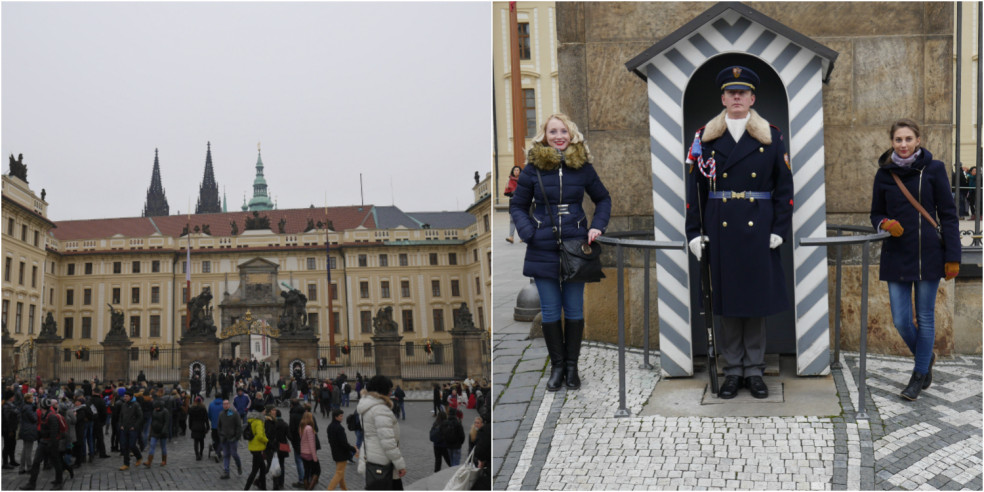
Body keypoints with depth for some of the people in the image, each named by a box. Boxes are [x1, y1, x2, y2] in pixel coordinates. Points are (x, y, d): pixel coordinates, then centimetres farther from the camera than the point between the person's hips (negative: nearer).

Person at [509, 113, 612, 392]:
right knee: (550, 311, 5)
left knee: (574, 309, 7)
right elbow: (517, 206, 6)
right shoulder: (534, 167, -2)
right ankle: (557, 366, 17)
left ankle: (572, 366, 19)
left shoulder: (582, 166, 1)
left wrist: (597, 226, -2)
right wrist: (528, 232, -10)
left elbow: (603, 199, 14)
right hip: (543, 250, 0)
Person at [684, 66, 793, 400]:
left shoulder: (771, 137, 6)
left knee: (757, 298, 4)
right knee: (726, 299, 3)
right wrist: (694, 232, -3)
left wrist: (780, 230, -4)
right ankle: (733, 370, 12)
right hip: (719, 230, 0)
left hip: (758, 229, 0)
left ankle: (754, 370, 13)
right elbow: (695, 188, 3)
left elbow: (784, 188, 5)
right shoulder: (705, 137, 6)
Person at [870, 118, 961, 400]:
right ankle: (925, 358, 30)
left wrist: (953, 256, -6)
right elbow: (876, 213, 14)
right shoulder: (884, 173, 4)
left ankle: (920, 375, 20)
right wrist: (885, 224, -10)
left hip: (928, 255, -2)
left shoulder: (933, 170, -2)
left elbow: (948, 215, -1)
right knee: (901, 320, 2)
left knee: (925, 318, 4)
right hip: (896, 256, 2)